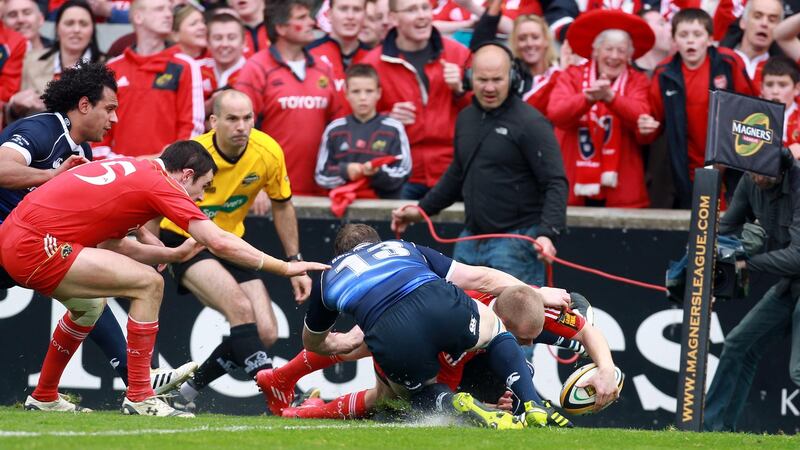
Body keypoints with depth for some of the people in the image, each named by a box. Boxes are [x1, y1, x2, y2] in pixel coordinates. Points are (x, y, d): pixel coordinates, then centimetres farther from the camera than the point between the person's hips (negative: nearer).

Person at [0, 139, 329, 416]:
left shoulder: (131, 170, 19)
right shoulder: (160, 184, -7)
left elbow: (109, 245, 23)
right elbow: (219, 242, -12)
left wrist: (175, 254, 20)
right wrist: (285, 267, -4)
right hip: (36, 246, -10)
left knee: (89, 303, 33)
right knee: (148, 284, -9)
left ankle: (44, 397, 42)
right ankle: (139, 397, -5)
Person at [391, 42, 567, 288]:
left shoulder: (530, 123, -10)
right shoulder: (466, 118, 14)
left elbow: (556, 184, -15)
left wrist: (547, 233, -27)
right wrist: (422, 210, 24)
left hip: (516, 243, -8)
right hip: (471, 238, 8)